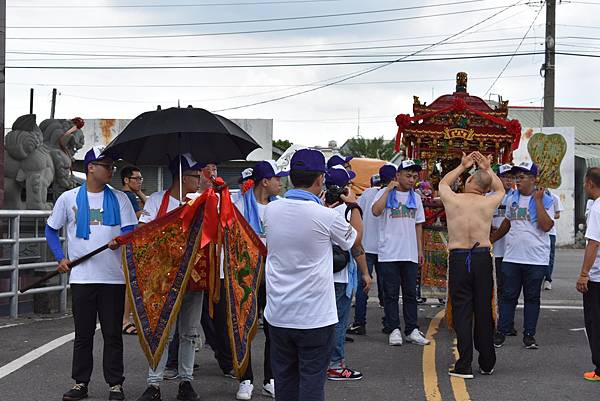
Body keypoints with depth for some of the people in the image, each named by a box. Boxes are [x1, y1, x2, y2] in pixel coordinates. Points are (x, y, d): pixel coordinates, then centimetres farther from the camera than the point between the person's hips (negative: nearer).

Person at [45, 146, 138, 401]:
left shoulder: (119, 198, 6)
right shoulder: (69, 198, 5)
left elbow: (131, 229, 2)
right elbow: (51, 230, 13)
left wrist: (120, 240, -20)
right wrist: (60, 257, 1)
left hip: (114, 276, 0)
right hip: (81, 276, 0)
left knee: (113, 333, 5)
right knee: (83, 333, 7)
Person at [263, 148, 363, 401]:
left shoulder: (271, 210, -2)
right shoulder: (326, 216, -16)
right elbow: (355, 239, 6)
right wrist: (354, 206, 20)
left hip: (278, 314, 5)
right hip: (315, 317, -5)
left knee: (284, 380, 14)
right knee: (312, 380, 4)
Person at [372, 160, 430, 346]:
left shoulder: (415, 198, 13)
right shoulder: (385, 193, -1)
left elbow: (418, 225, 17)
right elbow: (376, 211, -20)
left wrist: (420, 250, 12)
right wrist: (389, 189, -16)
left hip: (410, 254, 4)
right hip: (389, 252, -4)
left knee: (410, 293, 7)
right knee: (391, 293, 0)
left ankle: (412, 330, 11)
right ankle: (394, 330, 6)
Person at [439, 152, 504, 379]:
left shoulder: (452, 200, -4)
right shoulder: (488, 203, -1)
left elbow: (443, 183, 21)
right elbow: (500, 190, 24)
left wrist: (462, 166, 28)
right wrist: (488, 169, 28)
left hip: (458, 259, -1)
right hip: (482, 258, 1)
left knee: (462, 312, 1)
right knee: (484, 311, 10)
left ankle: (464, 366, -1)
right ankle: (487, 364, 20)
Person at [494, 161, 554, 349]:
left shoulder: (545, 200, -5)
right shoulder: (511, 199, 10)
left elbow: (546, 226, -18)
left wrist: (538, 200, -18)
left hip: (536, 259, -4)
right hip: (511, 257, 4)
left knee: (532, 298, 6)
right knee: (508, 296, 6)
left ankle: (529, 335, 13)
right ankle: (501, 332, 11)